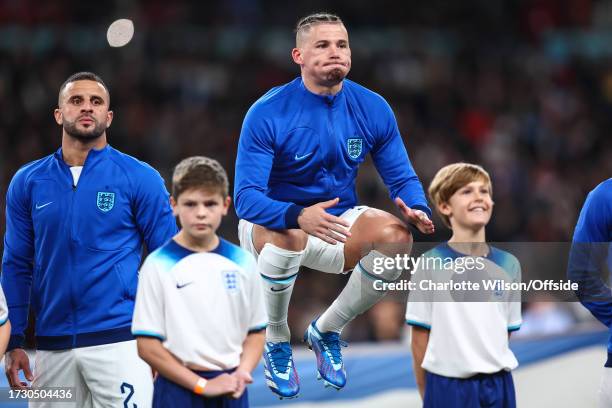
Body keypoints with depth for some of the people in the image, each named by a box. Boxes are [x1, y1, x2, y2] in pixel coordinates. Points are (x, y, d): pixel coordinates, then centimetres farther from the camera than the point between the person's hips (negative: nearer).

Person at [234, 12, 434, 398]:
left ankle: (327, 330, -1)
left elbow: (402, 178, 0)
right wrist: (299, 216, -46)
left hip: (339, 221, 4)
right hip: (271, 224, -4)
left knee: (397, 236, -25)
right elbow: (246, 197, -26)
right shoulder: (267, 113, -20)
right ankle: (276, 339, -9)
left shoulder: (373, 108, -8)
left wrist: (418, 209, -26)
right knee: (287, 235, -39)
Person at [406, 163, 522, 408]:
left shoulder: (508, 265, 6)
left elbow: (505, 332, 12)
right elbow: (420, 337, -2)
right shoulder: (431, 264, -6)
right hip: (448, 387, -4)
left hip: (498, 386, 4)